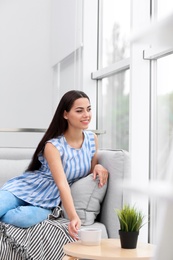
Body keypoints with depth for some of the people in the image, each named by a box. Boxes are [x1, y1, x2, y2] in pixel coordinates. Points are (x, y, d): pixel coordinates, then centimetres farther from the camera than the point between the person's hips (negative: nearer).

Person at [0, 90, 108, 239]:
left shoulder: (92, 139, -2)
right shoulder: (53, 146, -20)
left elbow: (91, 170, 13)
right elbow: (62, 184, -30)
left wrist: (98, 167, -12)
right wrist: (74, 218, -44)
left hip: (47, 201, 3)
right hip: (26, 189, -3)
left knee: (24, 218, -32)